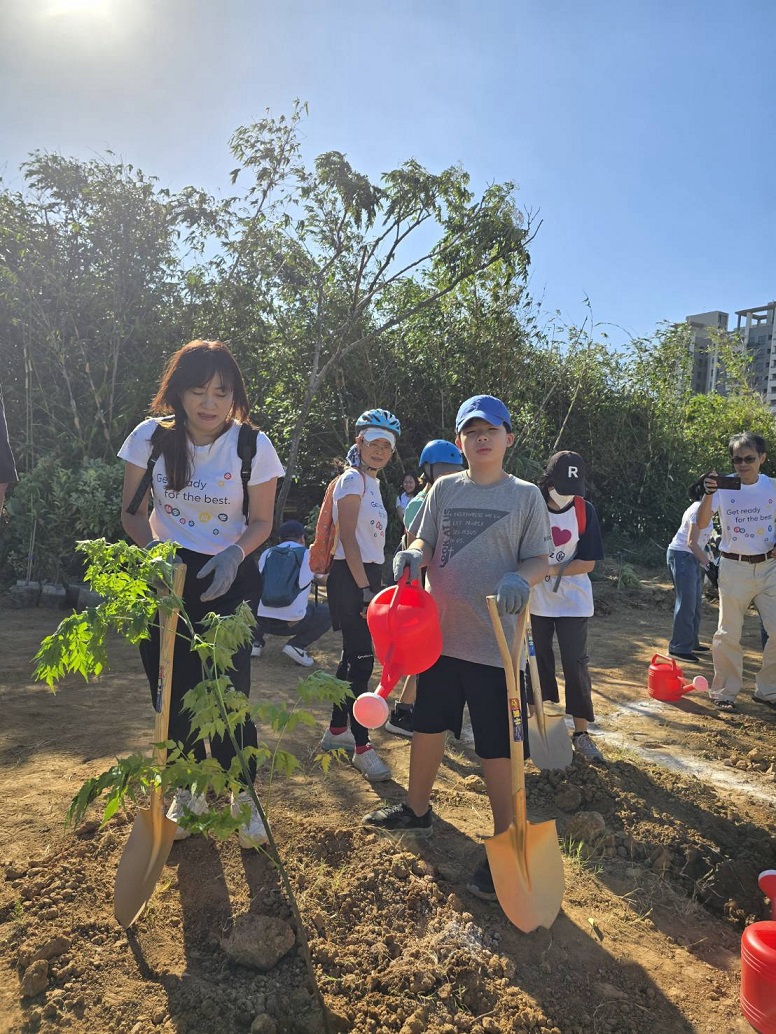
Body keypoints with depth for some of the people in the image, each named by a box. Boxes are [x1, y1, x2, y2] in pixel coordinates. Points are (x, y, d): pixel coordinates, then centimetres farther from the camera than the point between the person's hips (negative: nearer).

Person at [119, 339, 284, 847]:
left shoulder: (253, 445, -12)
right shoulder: (151, 436, -8)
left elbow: (261, 522, -3)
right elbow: (132, 511, 1)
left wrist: (235, 554, -23)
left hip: (229, 577, -2)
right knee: (173, 691, 9)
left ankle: (243, 796, 18)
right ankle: (189, 792, 31)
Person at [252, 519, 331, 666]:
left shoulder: (266, 553, 11)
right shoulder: (309, 555, 4)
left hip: (262, 621, 4)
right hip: (293, 622, -4)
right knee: (328, 614, 20)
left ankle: (256, 642, 16)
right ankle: (297, 645, 2)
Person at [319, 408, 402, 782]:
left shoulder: (371, 482, 17)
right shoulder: (353, 480, -10)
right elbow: (347, 538, -17)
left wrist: (372, 586, 18)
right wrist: (365, 590, -21)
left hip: (366, 575, 10)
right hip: (350, 577, -10)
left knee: (355, 656, 15)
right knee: (361, 659, -8)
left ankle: (337, 730, 28)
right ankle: (361, 746, 1)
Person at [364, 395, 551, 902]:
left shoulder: (526, 495, -1)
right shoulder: (444, 489, 8)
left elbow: (540, 560, -2)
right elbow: (426, 545, 11)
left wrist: (520, 578, -23)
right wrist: (412, 556, -12)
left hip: (495, 642, -4)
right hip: (440, 633, 4)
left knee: (498, 747, 1)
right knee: (428, 726, 19)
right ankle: (417, 810, 42)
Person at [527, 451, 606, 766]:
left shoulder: (585, 510, -7)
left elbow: (588, 563, -9)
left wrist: (549, 569, -20)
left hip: (573, 601, -1)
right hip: (536, 600, 1)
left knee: (575, 663, -1)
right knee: (540, 662, 9)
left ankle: (581, 733, 9)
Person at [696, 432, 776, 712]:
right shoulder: (723, 487, -6)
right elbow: (701, 523, -17)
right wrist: (709, 493, -32)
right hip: (734, 566, -2)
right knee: (728, 634, 5)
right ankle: (724, 691, 20)